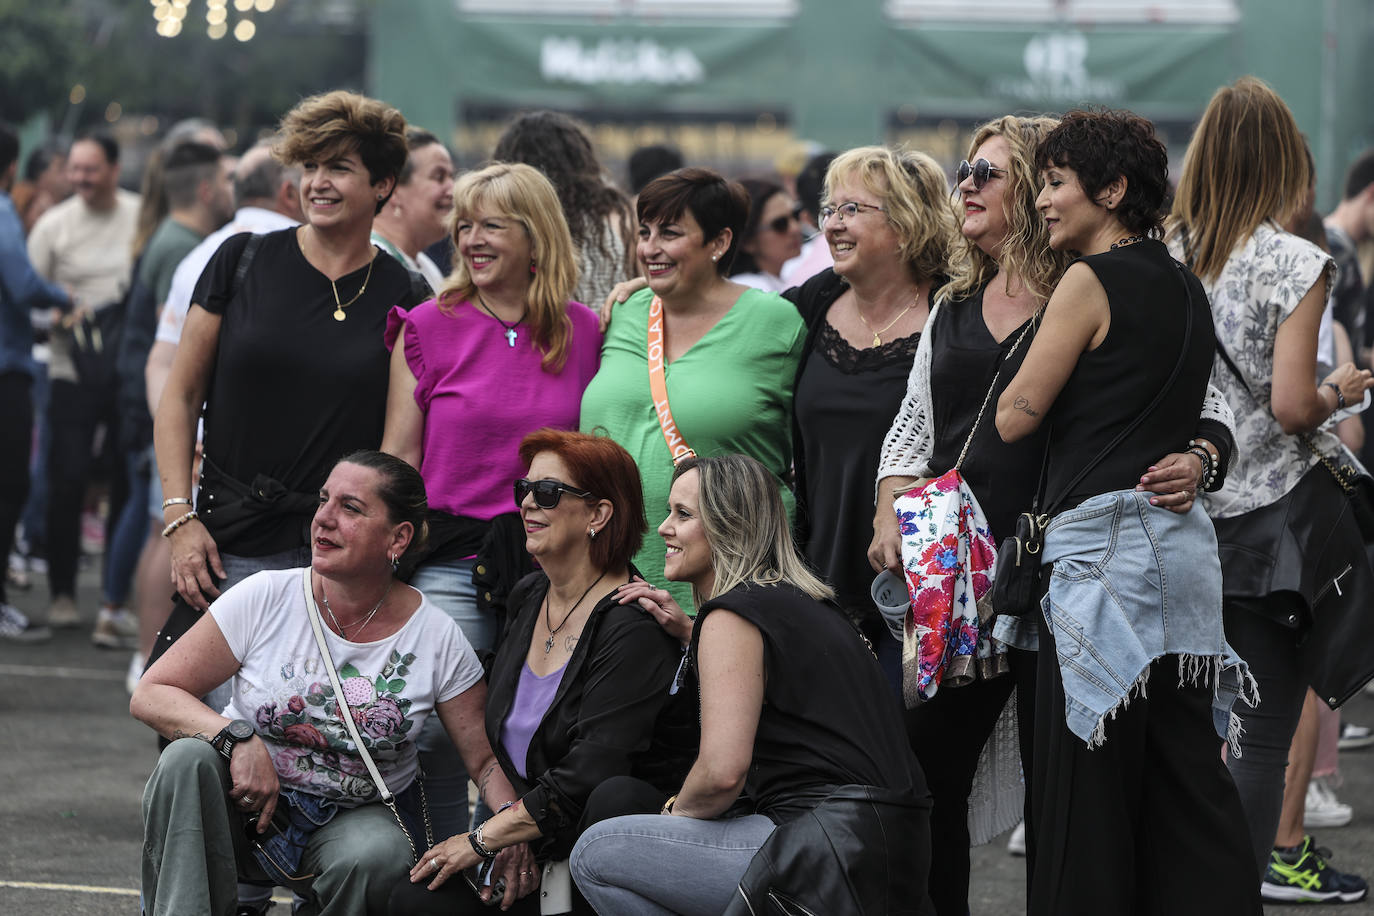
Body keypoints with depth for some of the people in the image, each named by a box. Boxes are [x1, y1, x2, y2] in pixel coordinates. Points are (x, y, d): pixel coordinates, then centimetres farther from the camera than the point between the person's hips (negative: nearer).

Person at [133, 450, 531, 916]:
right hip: (246, 809, 0)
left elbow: (487, 759, 0)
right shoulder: (265, 598, -9)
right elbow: (150, 695, -8)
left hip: (357, 818, 0)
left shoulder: (438, 640, -7)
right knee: (188, 758, -30)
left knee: (377, 854, -34)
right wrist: (238, 738, -26)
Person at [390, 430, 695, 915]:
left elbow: (590, 775, -22)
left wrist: (483, 839, -17)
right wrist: (509, 835, -3)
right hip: (536, 844, 7)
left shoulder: (632, 629, -15)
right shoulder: (527, 598, 12)